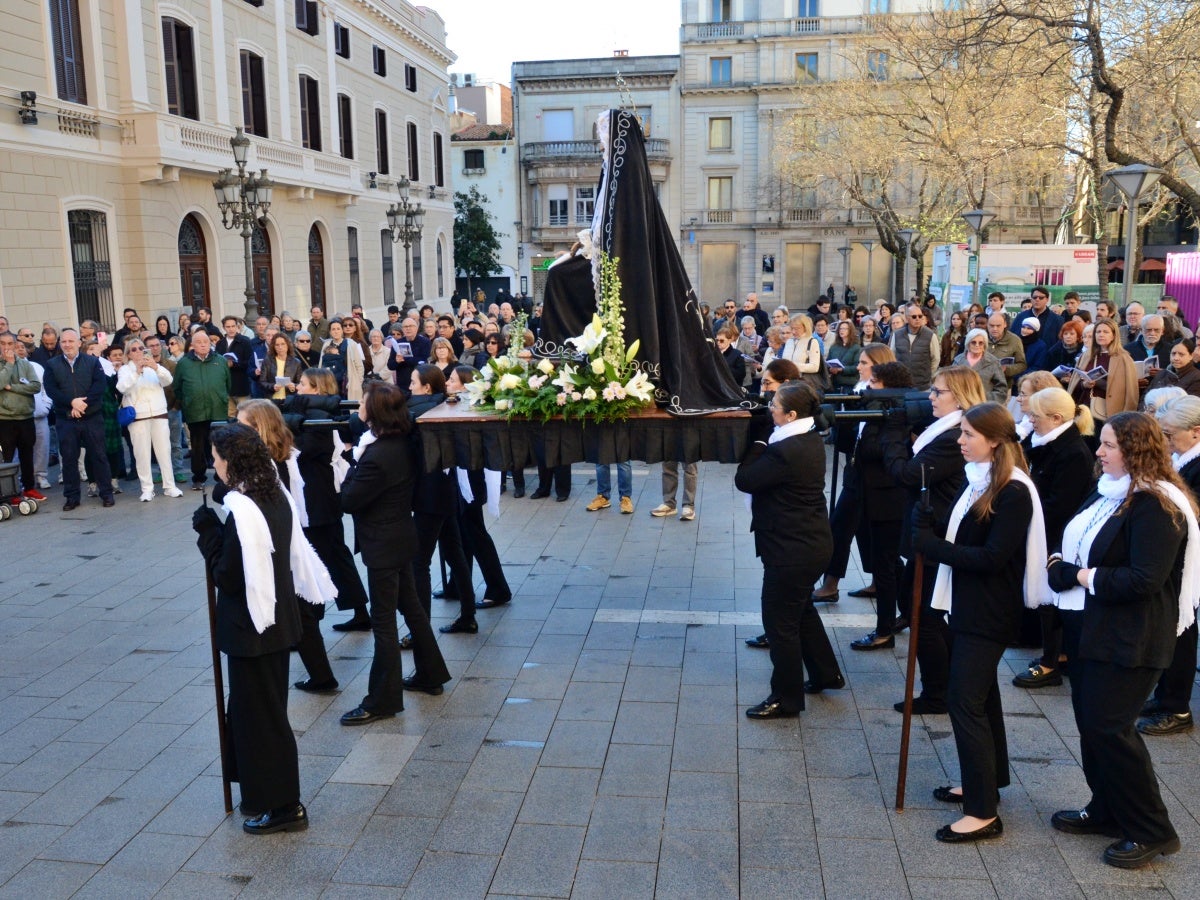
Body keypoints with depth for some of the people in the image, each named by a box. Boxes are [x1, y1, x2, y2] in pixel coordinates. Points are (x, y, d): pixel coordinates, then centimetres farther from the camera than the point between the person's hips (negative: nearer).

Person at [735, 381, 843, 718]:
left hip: (792, 548, -10)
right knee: (801, 608, 27)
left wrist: (757, 445, -9)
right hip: (812, 540, 10)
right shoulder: (811, 440, 4)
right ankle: (826, 673, 41)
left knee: (780, 621, 3)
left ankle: (786, 699, 16)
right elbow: (767, 472, 9)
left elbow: (744, 480, -19)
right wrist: (763, 447, -4)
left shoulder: (785, 451, -26)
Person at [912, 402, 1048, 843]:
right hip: (968, 605, 9)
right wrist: (928, 526, -10)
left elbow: (992, 557, -22)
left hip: (990, 614, -9)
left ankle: (984, 813, 3)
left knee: (966, 702, -6)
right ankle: (984, 784, 34)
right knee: (981, 695, 19)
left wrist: (931, 545, -20)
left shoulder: (1014, 492, -18)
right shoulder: (975, 481, 8)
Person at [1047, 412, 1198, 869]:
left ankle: (1151, 831, 10)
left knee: (1109, 728, -6)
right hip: (1089, 626, 9)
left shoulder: (1155, 506, -19)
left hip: (1128, 638, -9)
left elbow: (1144, 579, -26)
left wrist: (1086, 577, -17)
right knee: (1091, 723, 15)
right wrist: (1061, 565, -4)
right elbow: (1074, 546, 17)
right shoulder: (1106, 492, 11)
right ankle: (1107, 810, 31)